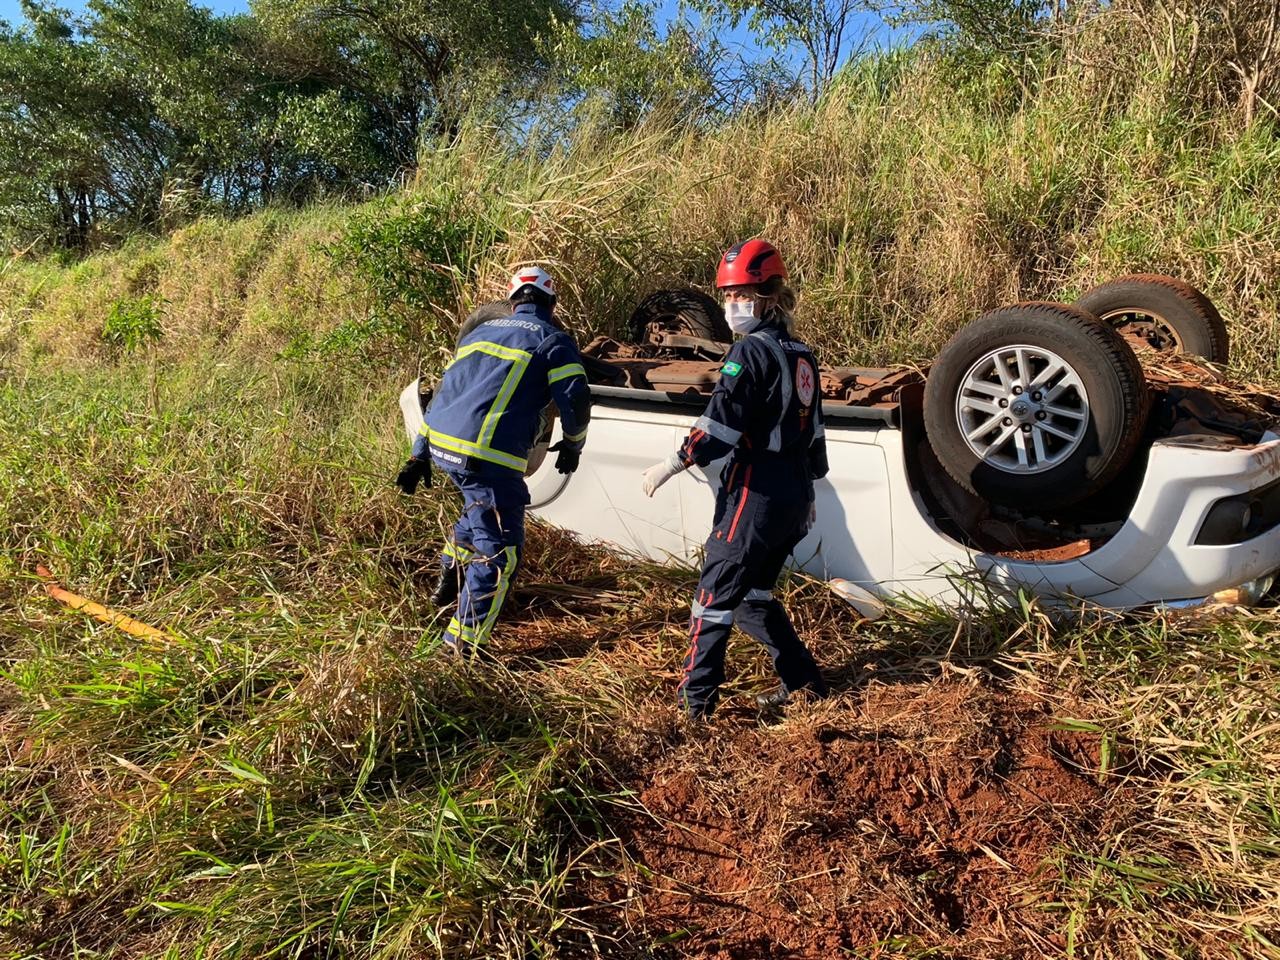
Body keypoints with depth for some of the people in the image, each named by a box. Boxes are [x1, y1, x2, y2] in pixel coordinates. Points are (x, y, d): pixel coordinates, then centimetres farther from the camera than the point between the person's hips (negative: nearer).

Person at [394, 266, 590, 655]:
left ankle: (448, 581, 41)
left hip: (440, 444, 8)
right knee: (498, 551, 2)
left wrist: (420, 454, 28)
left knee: (481, 505, 34)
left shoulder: (480, 331, 24)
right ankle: (461, 645, 3)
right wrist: (572, 446, 17)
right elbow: (576, 404, -3)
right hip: (487, 457, -7)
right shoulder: (553, 339, 6)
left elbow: (444, 391, 25)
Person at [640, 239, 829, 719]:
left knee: (716, 592, 1)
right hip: (795, 499, 9)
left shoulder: (752, 351, -12)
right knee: (753, 592, 20)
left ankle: (696, 696, 7)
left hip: (756, 496, -9)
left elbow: (721, 425, -20)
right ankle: (803, 679, 24)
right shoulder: (801, 354, 14)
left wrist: (671, 465, -11)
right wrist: (808, 486, 26)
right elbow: (813, 431, 19)